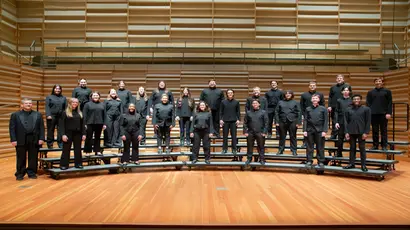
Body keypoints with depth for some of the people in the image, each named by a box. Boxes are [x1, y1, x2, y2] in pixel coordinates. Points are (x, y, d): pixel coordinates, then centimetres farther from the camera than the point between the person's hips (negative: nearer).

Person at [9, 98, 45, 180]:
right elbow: (12, 128, 1)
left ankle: (32, 173, 17)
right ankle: (20, 174, 17)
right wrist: (13, 140, -7)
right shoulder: (15, 115, 5)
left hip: (34, 140, 1)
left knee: (33, 158, 6)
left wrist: (41, 138, -3)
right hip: (21, 140, -1)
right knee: (21, 159, 6)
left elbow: (41, 127, 6)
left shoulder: (38, 115, 10)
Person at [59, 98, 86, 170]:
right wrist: (63, 134, -14)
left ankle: (78, 164, 17)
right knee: (66, 149, 2)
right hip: (68, 133, -3)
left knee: (78, 149, 8)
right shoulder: (65, 113, -2)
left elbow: (82, 124, 10)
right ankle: (64, 165, 9)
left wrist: (83, 134, 3)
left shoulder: (79, 113, 10)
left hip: (78, 134, 4)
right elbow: (62, 124, -6)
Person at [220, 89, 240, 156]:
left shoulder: (236, 102, 5)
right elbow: (221, 112, 7)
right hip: (225, 121, 0)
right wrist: (221, 119, -2)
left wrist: (238, 119, -3)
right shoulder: (223, 102, 5)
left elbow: (238, 112, 6)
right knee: (225, 135, 4)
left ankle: (234, 149, 10)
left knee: (234, 135, 2)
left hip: (233, 121, 0)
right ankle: (224, 149, 13)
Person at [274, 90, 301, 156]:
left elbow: (299, 113, 3)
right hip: (282, 122, 1)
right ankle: (280, 150, 16)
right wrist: (277, 121, -1)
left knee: (293, 137, 4)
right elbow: (276, 112, 8)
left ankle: (294, 151, 13)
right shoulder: (280, 102, 11)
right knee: (282, 137, 7)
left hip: (292, 122, -1)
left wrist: (298, 122, -5)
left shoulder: (295, 103, 8)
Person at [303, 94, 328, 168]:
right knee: (309, 147, 5)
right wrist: (304, 130, -1)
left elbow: (326, 120, 1)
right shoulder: (308, 109, 7)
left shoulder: (323, 109, 3)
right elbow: (305, 120, 7)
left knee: (320, 147, 4)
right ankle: (309, 161, 12)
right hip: (310, 130, 1)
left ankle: (321, 162, 13)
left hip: (319, 130, -1)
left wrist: (324, 131, -7)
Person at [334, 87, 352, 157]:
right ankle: (339, 153, 17)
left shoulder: (352, 100, 1)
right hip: (341, 121, 1)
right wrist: (336, 122, -5)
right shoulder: (339, 100, 5)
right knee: (340, 138, 7)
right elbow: (336, 112, 3)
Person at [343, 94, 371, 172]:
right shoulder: (348, 110, 8)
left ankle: (363, 165, 11)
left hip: (361, 132, -2)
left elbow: (368, 122, -2)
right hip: (351, 132, 2)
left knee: (362, 148, 4)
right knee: (352, 148, 10)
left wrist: (366, 132, -9)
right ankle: (351, 164, 17)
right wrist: (346, 132, -1)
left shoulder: (366, 109, 2)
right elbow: (346, 121, 7)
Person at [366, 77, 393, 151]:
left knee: (384, 131, 3)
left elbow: (390, 103, 2)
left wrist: (389, 113, -8)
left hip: (383, 114, -1)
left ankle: (384, 146, 9)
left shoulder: (387, 91, 6)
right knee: (375, 131, 6)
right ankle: (375, 145, 13)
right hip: (373, 114, 2)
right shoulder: (370, 92, 11)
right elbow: (368, 103, 9)